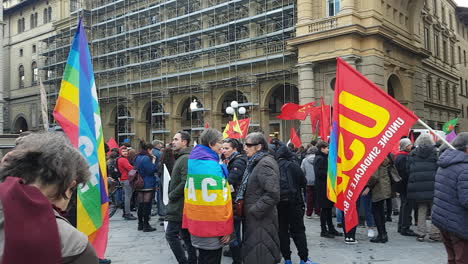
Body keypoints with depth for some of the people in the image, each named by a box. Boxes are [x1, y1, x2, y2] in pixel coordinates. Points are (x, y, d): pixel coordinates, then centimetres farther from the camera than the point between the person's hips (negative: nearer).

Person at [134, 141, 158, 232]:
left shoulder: (137, 158, 11)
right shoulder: (146, 158, -17)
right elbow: (151, 170, -17)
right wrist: (153, 161, -9)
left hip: (139, 185, 8)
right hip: (148, 184, -8)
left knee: (140, 204, 13)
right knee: (147, 205, -2)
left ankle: (140, 224, 21)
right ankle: (146, 225, 2)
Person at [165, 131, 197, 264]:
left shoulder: (186, 159, -17)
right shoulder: (181, 157, 15)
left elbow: (185, 183, -26)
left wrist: (172, 195, -15)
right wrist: (172, 194, 10)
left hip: (179, 206, -10)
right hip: (181, 205, 10)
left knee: (171, 234, -5)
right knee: (186, 235, 13)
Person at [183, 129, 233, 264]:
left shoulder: (193, 161, 8)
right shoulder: (213, 166, -18)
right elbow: (220, 200, -20)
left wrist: (189, 221, 17)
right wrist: (226, 228, -13)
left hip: (196, 223, 8)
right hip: (212, 227, -8)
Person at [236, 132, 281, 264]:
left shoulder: (265, 164, -17)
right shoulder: (256, 162, 13)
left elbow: (273, 194, -26)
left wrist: (254, 211, -19)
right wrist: (242, 202, 11)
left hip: (261, 220, -9)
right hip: (254, 219, 10)